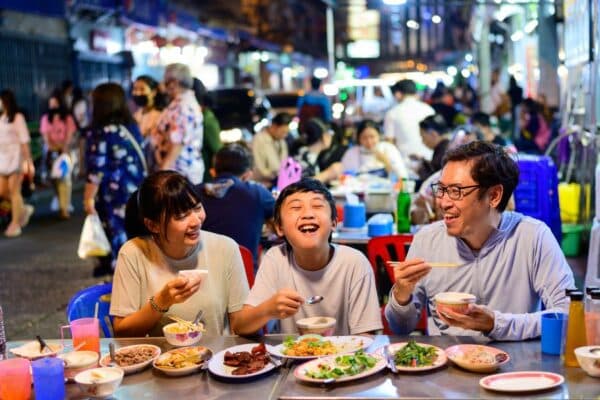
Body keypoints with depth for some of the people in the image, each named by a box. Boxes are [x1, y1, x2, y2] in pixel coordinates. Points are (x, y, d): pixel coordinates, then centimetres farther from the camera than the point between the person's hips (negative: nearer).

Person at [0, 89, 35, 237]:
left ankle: (15, 224, 5)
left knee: (14, 191, -3)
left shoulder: (17, 117, -9)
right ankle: (24, 209, 27)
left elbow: (24, 141, -10)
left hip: (15, 157, -6)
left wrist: (28, 162, -12)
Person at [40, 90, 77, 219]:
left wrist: (64, 149, -17)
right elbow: (45, 135, 3)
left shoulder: (67, 118, 2)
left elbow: (70, 135, -4)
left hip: (64, 150, -3)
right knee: (55, 178, 4)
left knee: (65, 177, -10)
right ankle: (62, 205, 16)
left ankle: (65, 208, -12)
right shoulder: (46, 118, 8)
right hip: (51, 151, 3)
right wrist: (51, 148, -13)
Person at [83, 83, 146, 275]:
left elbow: (97, 170, -16)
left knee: (119, 239, 1)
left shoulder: (100, 133, -14)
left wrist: (88, 197, -8)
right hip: (136, 192, 7)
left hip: (114, 194, -7)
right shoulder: (131, 126, 6)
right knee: (134, 236, 15)